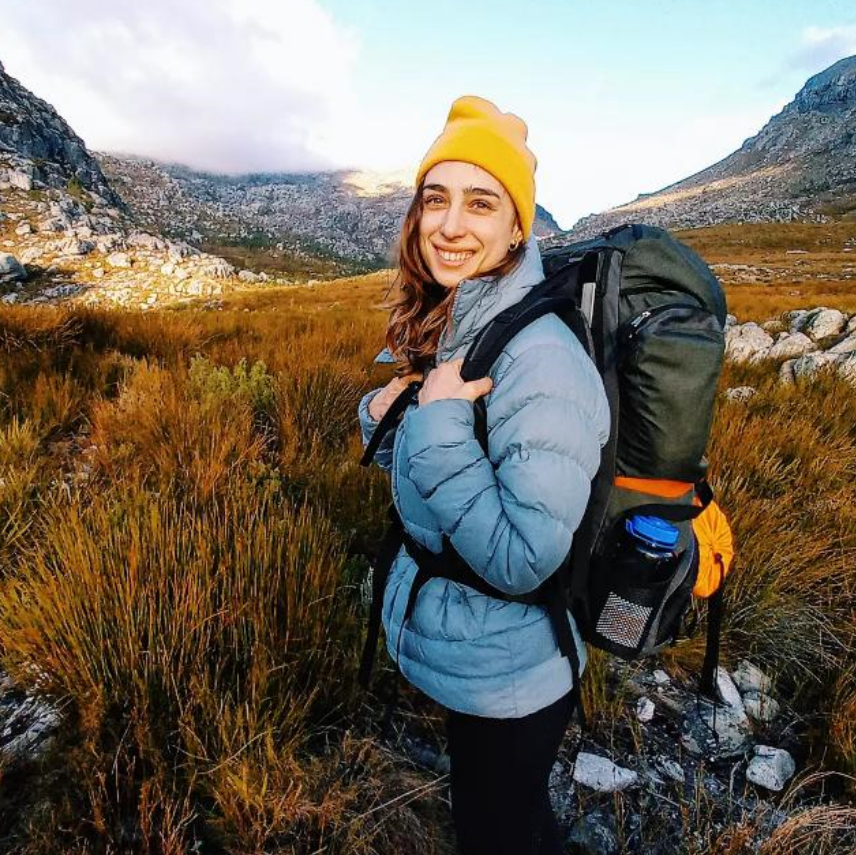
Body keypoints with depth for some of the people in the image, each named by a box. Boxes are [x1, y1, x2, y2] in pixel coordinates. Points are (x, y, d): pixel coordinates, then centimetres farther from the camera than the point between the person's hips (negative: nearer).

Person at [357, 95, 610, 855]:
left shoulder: (540, 359, -29)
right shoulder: (445, 329, -3)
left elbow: (523, 560, -31)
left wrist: (440, 420, -31)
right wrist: (387, 416, -11)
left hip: (507, 679, -7)